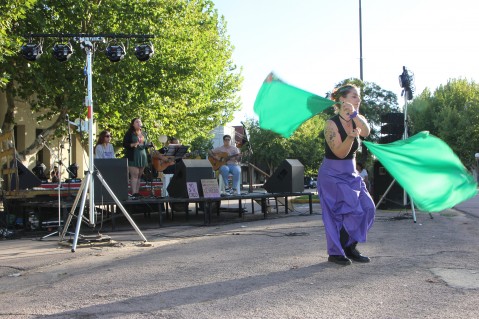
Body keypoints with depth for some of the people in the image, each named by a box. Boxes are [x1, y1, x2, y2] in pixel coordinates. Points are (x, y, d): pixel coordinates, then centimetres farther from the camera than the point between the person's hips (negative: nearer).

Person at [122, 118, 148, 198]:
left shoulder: (144, 134, 17)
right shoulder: (129, 133, 0)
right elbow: (124, 144, -5)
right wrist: (133, 145, -20)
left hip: (142, 157, 6)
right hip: (133, 157, -6)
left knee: (139, 175, 5)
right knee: (134, 174, -12)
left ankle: (137, 192, 9)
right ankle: (133, 193, -14)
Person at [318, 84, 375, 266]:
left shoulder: (356, 121, 2)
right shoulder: (332, 124, -16)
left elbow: (366, 132, -21)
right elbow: (340, 153, -22)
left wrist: (354, 113, -32)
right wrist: (351, 137, -37)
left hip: (351, 174, 7)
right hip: (332, 174, -7)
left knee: (367, 208, 0)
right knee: (351, 210, -11)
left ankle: (349, 248, 15)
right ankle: (335, 253, 4)